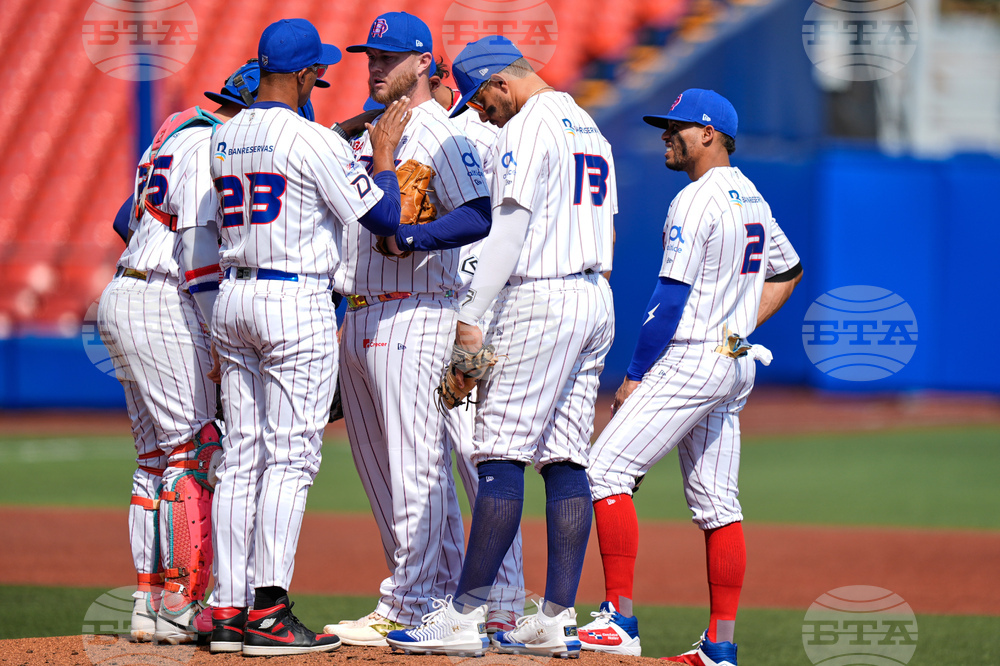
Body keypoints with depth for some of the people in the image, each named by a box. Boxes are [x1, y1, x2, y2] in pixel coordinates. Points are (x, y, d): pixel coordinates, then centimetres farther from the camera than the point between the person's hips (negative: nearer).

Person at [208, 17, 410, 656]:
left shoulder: (227, 136, 11)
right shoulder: (312, 140, -12)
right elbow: (383, 216, -10)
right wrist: (383, 152, 4)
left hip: (233, 298, 7)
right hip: (298, 302, -7)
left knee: (242, 457, 9)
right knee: (291, 457, -6)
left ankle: (230, 609, 8)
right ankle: (270, 614, -11)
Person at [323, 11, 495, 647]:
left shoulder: (443, 135, -8)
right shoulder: (370, 135, 19)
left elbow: (478, 216, -20)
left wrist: (410, 238, -30)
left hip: (414, 317, -10)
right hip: (361, 321, 10)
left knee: (415, 466, -10)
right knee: (379, 470, 11)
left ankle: (407, 609, -11)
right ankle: (442, 597, 17)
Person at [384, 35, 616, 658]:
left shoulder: (528, 127, -9)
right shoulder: (590, 128, 20)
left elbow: (511, 229, -16)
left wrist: (471, 315, -16)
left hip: (541, 297, -9)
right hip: (597, 300, 9)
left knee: (502, 454, -9)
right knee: (566, 460, 6)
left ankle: (465, 616, -11)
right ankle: (557, 621, 2)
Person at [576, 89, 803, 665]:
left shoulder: (697, 202, -14)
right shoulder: (752, 198, 14)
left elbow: (672, 298, -18)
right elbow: (788, 271, 28)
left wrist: (636, 374, -14)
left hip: (690, 359, -10)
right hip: (738, 363, 10)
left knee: (608, 470, -11)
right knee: (716, 499, 10)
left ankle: (620, 620, -16)